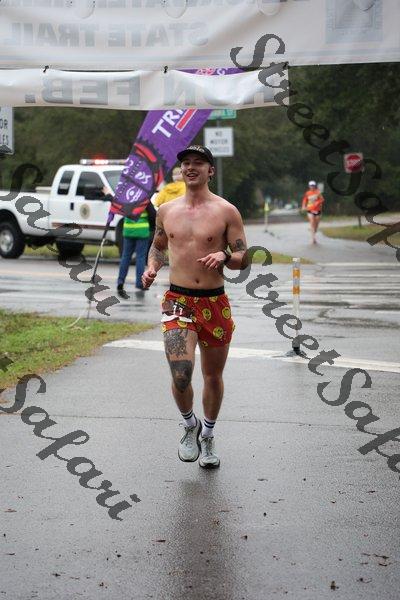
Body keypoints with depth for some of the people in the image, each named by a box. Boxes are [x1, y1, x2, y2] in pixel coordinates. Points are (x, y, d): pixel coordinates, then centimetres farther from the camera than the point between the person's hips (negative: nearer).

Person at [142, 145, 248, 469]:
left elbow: (244, 258, -1)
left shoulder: (226, 211, -2)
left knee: (213, 376, 12)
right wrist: (152, 267, 3)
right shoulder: (167, 210, 7)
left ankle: (208, 436, 35)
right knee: (181, 374, -17)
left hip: (215, 303, 0)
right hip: (178, 301, 1)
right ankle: (191, 425, 12)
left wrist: (224, 256, -22)